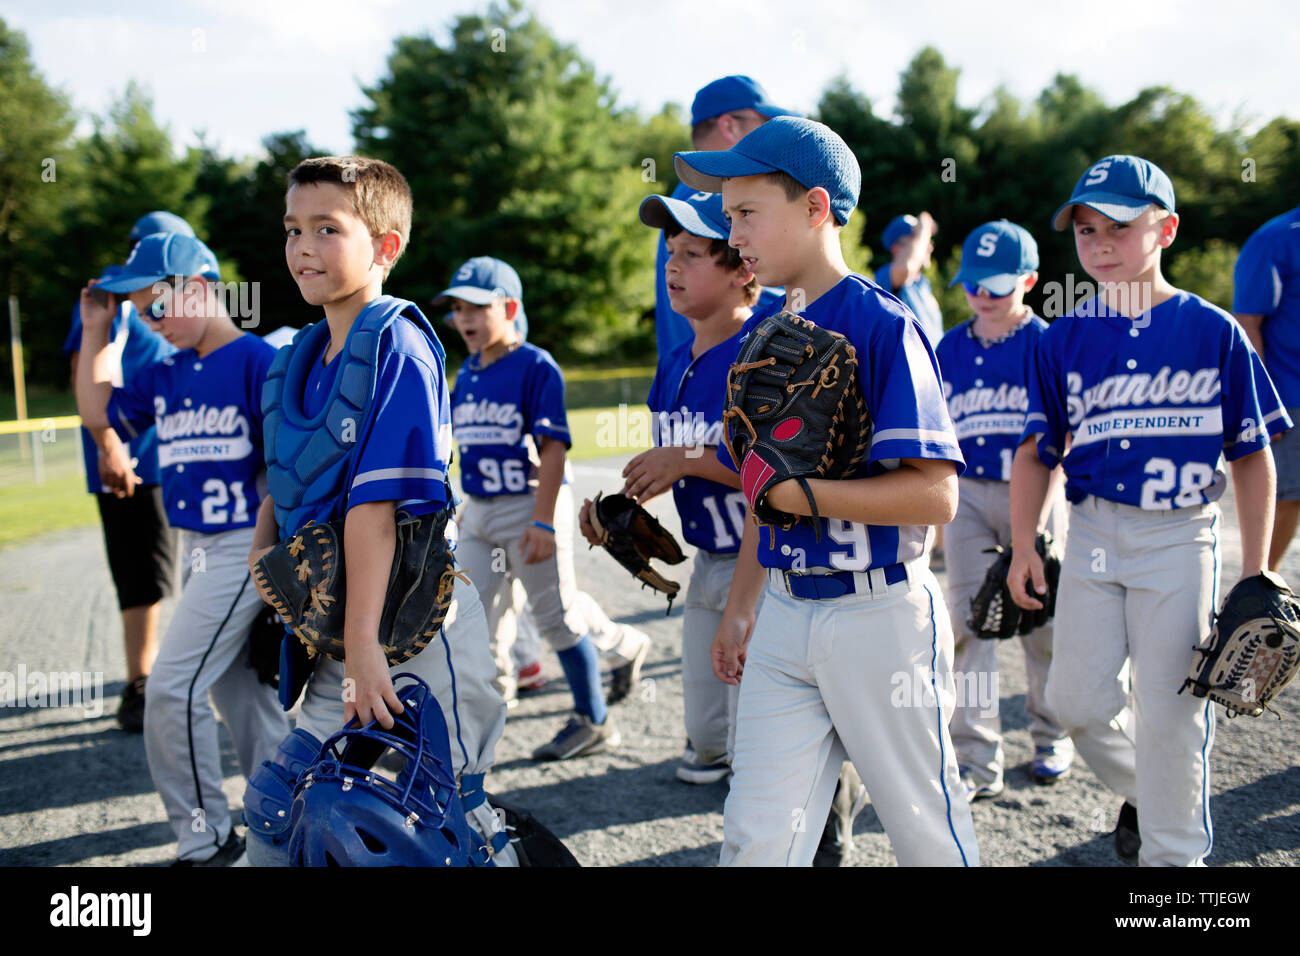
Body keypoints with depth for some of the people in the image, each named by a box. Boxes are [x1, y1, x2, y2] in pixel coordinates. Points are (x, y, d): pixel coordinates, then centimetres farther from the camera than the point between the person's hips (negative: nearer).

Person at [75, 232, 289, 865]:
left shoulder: (258, 360, -13)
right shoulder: (166, 375, 10)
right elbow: (96, 412, 21)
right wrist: (95, 333, 13)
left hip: (245, 546, -8)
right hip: (196, 550, 8)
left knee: (173, 688, -9)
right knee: (236, 687, 15)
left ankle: (204, 839, 4)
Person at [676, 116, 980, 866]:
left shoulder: (881, 325, -13)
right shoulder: (763, 331, 10)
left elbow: (935, 496, -20)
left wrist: (798, 493, -21)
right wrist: (741, 607, 18)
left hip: (880, 614, -6)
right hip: (785, 615, 7)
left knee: (928, 829, 10)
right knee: (756, 835, 6)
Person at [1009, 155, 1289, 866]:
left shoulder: (1213, 331, -4)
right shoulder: (1064, 340, 4)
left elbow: (1252, 457, 0)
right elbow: (1037, 451, 8)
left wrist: (1254, 575, -2)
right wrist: (1023, 545, -4)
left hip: (1180, 537, -3)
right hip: (1091, 532, 3)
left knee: (1168, 711, 0)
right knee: (1077, 701, 4)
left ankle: (1173, 850, 20)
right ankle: (1140, 790, 35)